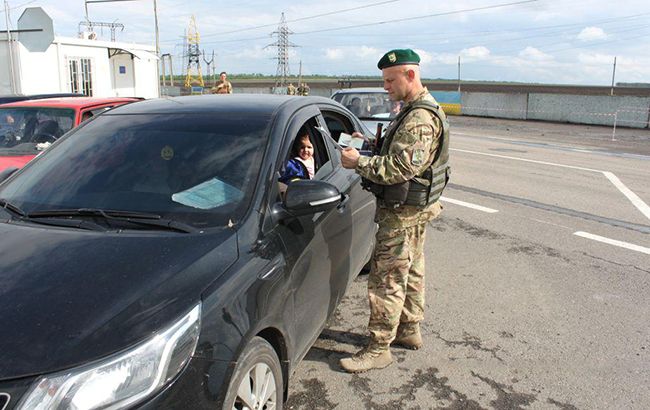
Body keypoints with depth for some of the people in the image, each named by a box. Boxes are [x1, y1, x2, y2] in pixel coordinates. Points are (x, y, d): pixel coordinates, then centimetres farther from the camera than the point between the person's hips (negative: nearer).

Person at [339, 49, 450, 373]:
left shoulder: (420, 118, -23)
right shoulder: (416, 110, 12)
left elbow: (400, 167, -30)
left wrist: (358, 162, -23)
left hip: (403, 212, -11)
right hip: (413, 208, 11)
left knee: (386, 278, -4)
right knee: (411, 271, 20)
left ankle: (379, 348, 6)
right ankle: (410, 330, 35)